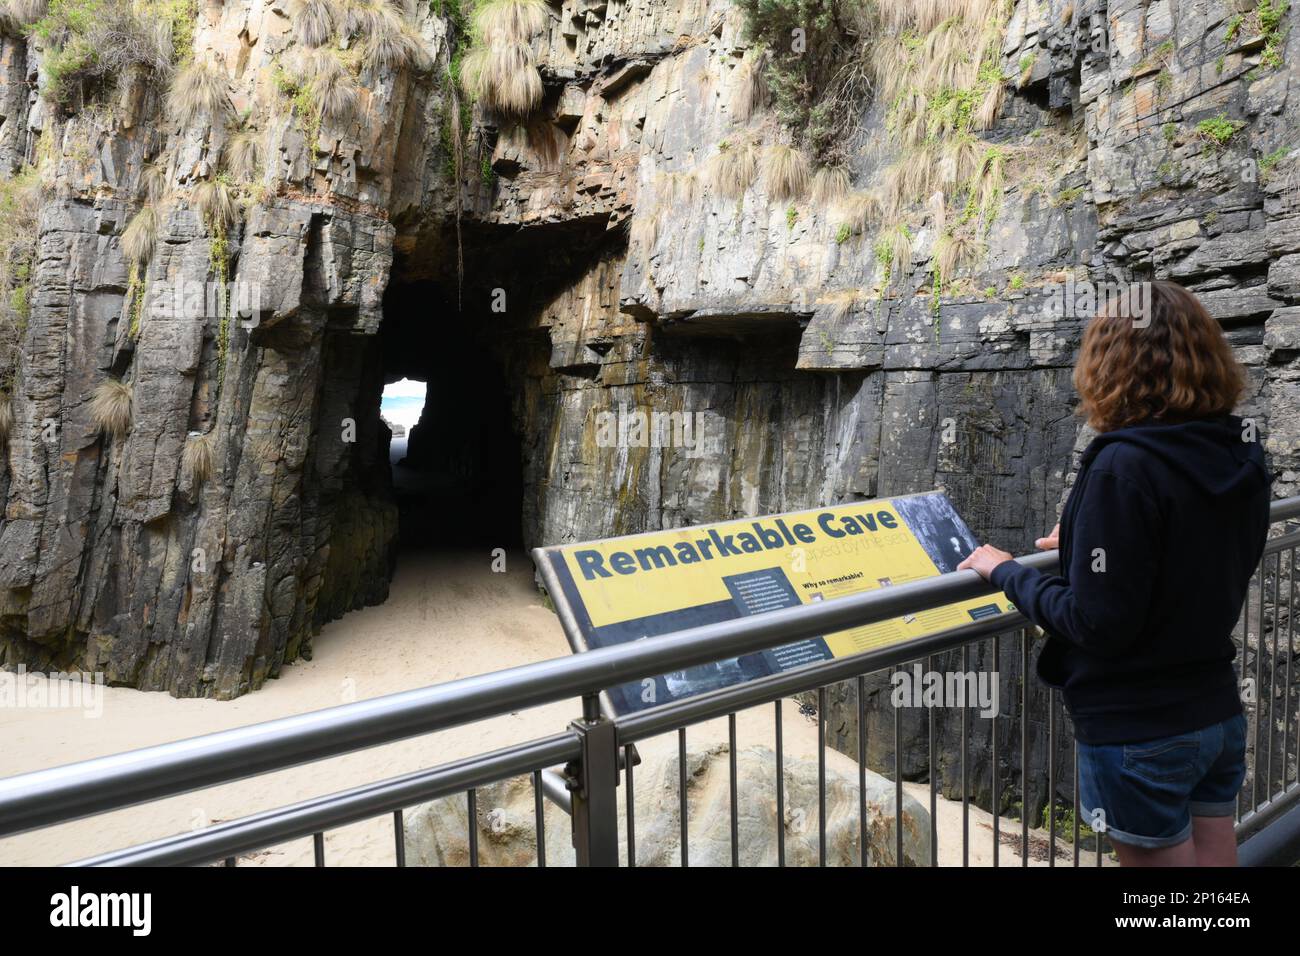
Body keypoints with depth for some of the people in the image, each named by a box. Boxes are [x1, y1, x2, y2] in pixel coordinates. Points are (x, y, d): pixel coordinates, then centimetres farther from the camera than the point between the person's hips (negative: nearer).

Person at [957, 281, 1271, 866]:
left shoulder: (1125, 466, -24)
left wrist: (1006, 573, -10)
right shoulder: (1242, 455, 0)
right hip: (1220, 716, 7)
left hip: (1139, 732, -7)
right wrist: (1086, 543, 15)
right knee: (1212, 857, 21)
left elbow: (1097, 623, -23)